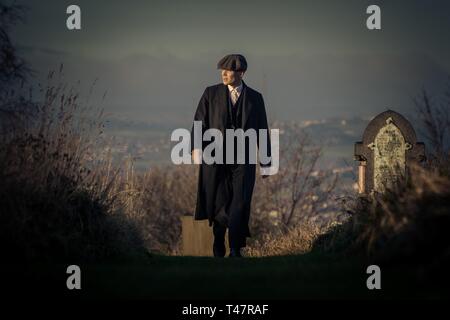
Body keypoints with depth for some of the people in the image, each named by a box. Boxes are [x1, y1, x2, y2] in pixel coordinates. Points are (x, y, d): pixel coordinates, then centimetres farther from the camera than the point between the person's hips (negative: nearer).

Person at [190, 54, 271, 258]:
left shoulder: (255, 98, 7)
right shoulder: (211, 93, 5)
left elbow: (262, 131, 10)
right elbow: (199, 123, 2)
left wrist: (266, 163, 9)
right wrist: (197, 148, -12)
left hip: (243, 162, 0)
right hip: (215, 160, 0)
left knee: (240, 205, -11)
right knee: (219, 207, 1)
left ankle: (235, 250, -3)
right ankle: (218, 250, 15)